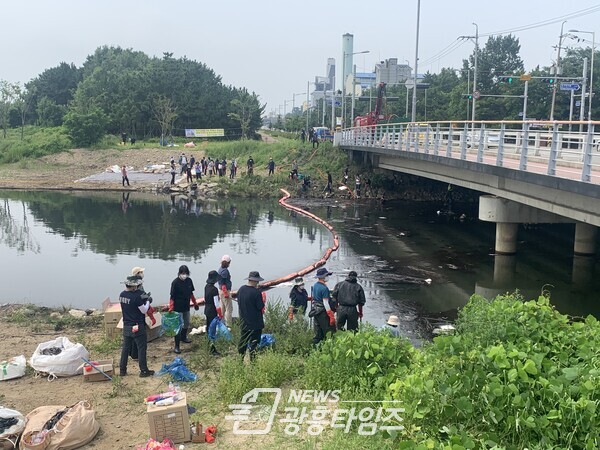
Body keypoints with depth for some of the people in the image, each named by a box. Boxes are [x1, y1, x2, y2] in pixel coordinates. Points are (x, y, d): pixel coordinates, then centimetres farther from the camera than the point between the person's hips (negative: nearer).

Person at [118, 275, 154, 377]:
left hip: (126, 326, 7)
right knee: (142, 348, 4)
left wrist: (143, 300, 9)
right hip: (137, 327, -7)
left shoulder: (122, 295, 1)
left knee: (125, 348, 15)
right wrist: (148, 301, 2)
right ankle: (144, 371, 9)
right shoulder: (136, 296, -21)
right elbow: (144, 311, -13)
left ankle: (122, 370, 21)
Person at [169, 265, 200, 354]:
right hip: (178, 308, -6)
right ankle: (176, 346, 0)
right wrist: (171, 308, -23)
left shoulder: (189, 281, 1)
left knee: (186, 324, 21)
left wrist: (195, 303, 20)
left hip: (186, 307, 6)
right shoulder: (175, 282, -16)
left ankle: (183, 337, 45)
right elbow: (172, 297, -16)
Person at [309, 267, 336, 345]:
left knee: (318, 334, 15)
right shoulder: (324, 288, -19)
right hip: (323, 313, -9)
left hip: (316, 312, 9)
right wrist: (331, 316, -19)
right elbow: (325, 303, -21)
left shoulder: (315, 285, 8)